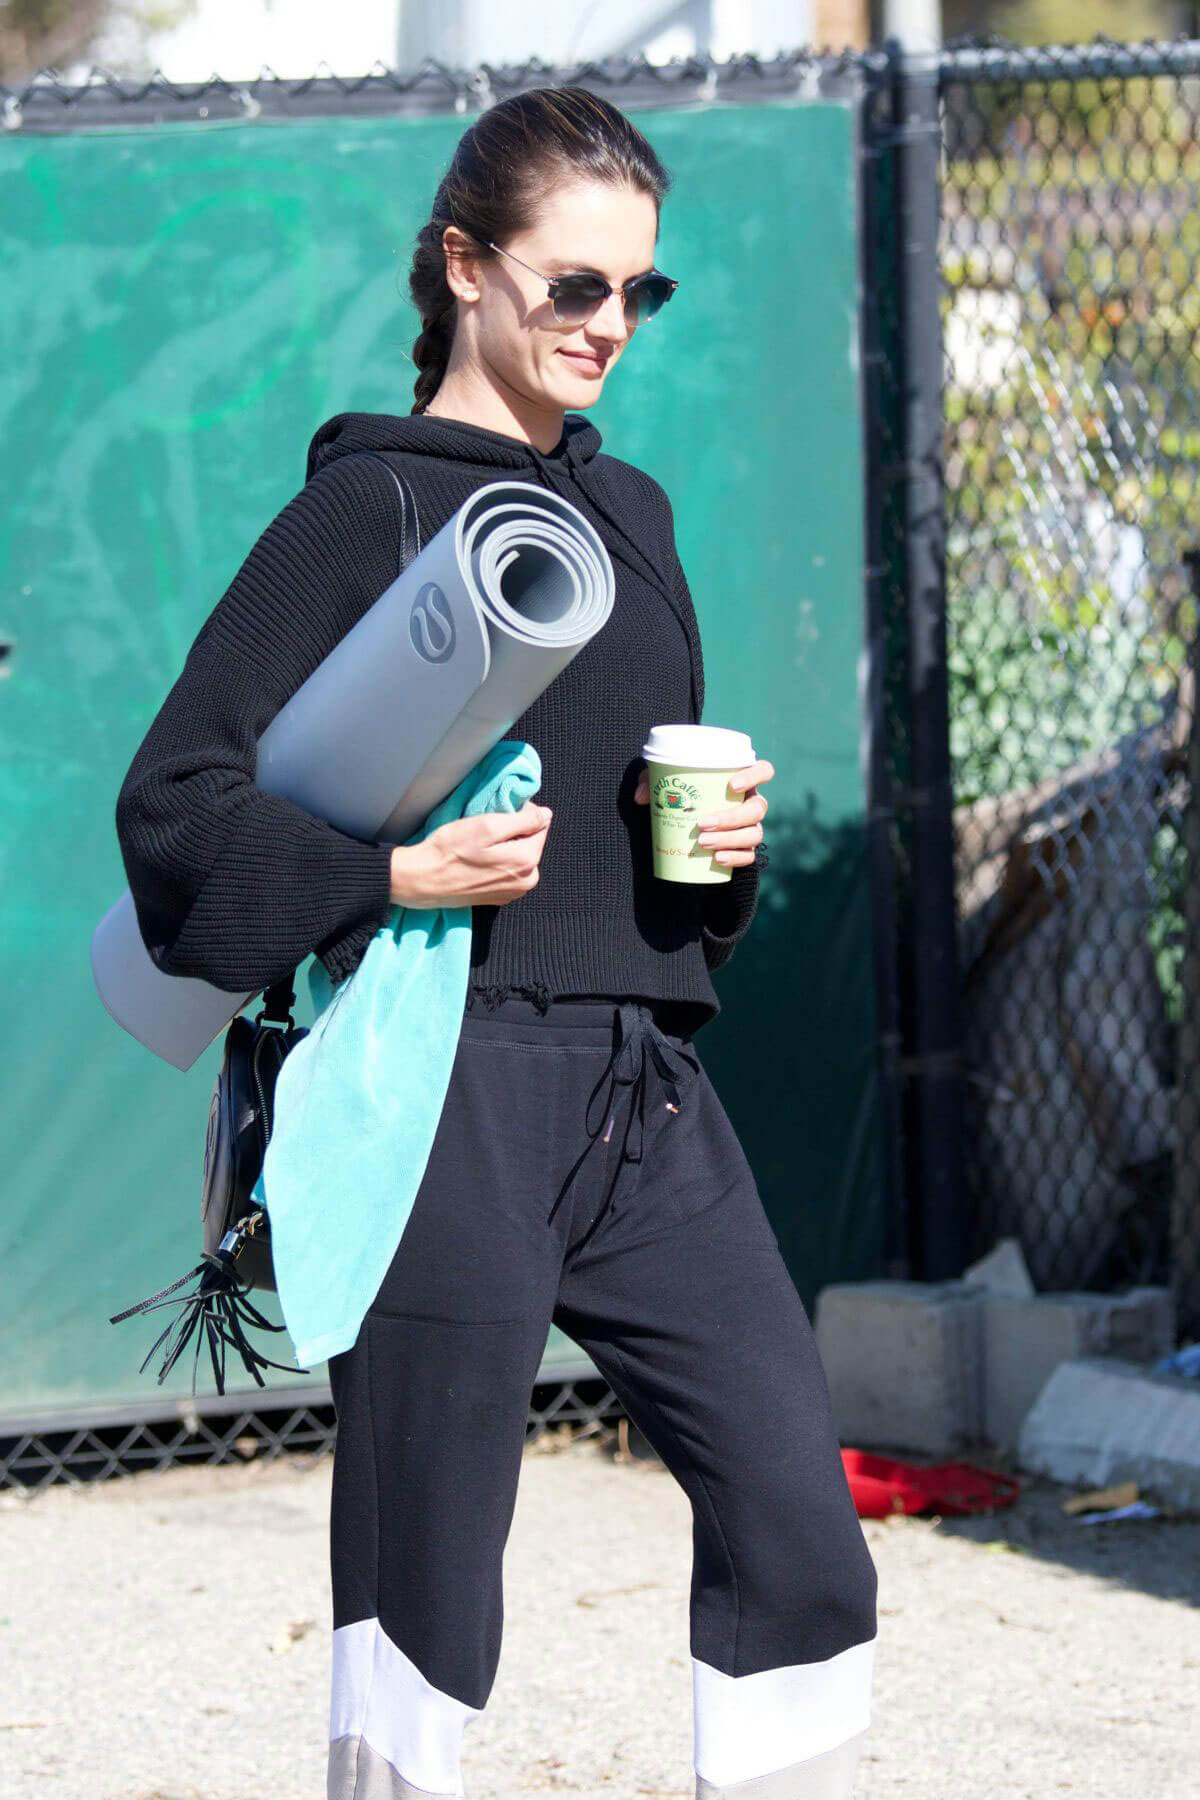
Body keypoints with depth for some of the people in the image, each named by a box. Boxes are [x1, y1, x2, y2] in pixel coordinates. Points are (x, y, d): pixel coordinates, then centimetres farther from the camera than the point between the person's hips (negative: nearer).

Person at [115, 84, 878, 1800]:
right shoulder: (365, 506, -2)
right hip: (459, 1083, -6)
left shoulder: (631, 510, 19)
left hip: (647, 1087, 6)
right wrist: (398, 873, -17)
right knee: (425, 1596, -1)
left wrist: (727, 840, 6)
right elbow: (175, 802, -7)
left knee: (805, 1549, -1)